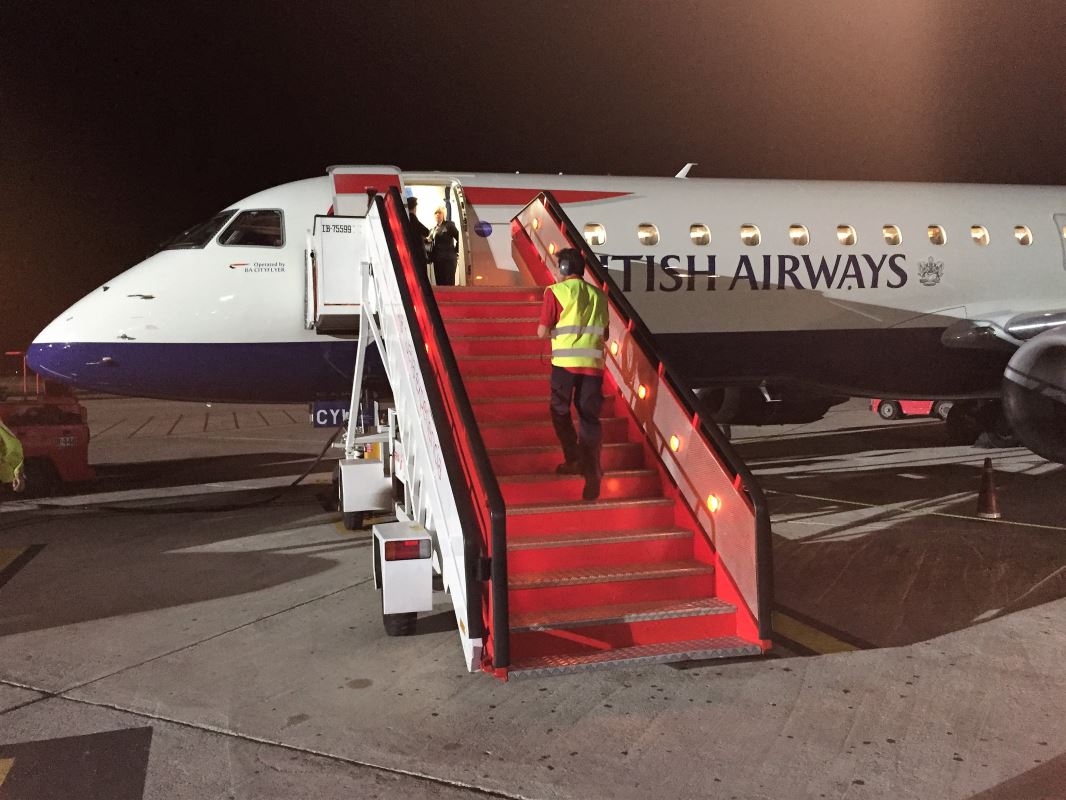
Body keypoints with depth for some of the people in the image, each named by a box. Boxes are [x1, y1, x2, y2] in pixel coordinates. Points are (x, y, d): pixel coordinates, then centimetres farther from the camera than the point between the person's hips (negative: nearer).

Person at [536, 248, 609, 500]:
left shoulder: (556, 292, -1)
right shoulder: (598, 295, 14)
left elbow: (542, 332, -5)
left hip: (565, 361, -4)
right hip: (593, 363, 4)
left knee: (560, 411, 15)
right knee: (590, 417, 6)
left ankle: (574, 460, 10)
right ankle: (592, 471, -2)